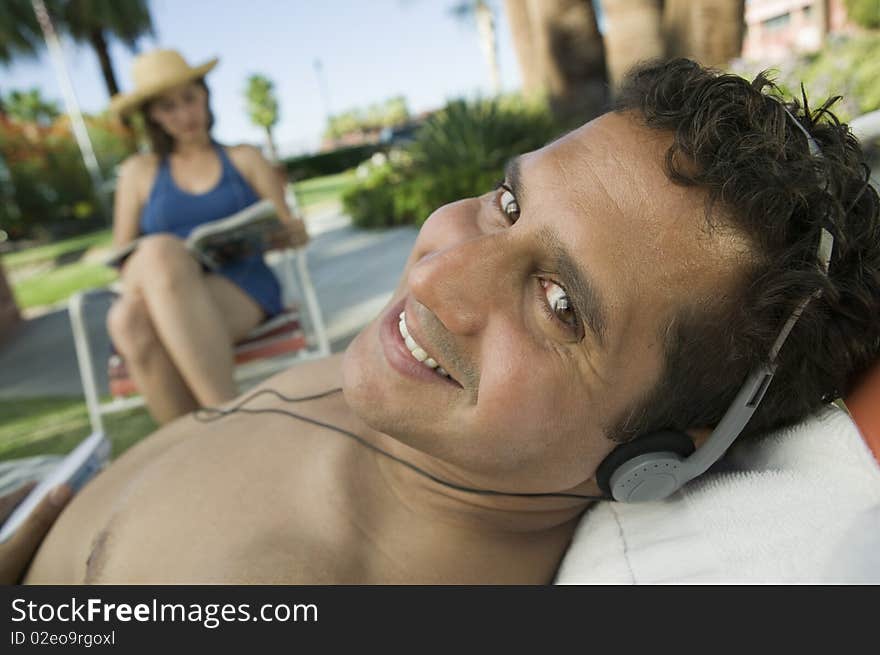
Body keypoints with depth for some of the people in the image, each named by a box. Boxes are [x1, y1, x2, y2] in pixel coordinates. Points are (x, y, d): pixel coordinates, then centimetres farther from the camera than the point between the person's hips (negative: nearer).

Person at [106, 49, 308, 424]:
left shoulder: (244, 160, 18)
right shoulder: (139, 172, 18)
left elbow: (287, 231, 13)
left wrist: (293, 233, -12)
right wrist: (151, 263, -8)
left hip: (242, 288, -1)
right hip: (154, 298, 1)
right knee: (128, 319, -35)